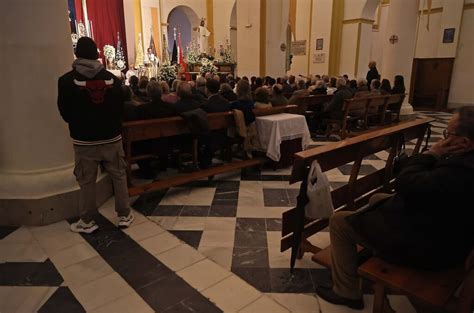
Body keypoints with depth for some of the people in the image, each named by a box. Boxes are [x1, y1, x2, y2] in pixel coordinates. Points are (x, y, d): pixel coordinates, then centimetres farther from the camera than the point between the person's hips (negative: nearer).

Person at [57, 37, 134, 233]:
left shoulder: (67, 80, -6)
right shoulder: (111, 78, 0)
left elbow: (65, 113, 2)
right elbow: (120, 108, 5)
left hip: (84, 140, -2)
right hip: (112, 137, 2)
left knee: (86, 181, 8)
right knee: (119, 176, 12)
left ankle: (87, 222, 20)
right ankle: (124, 215, 20)